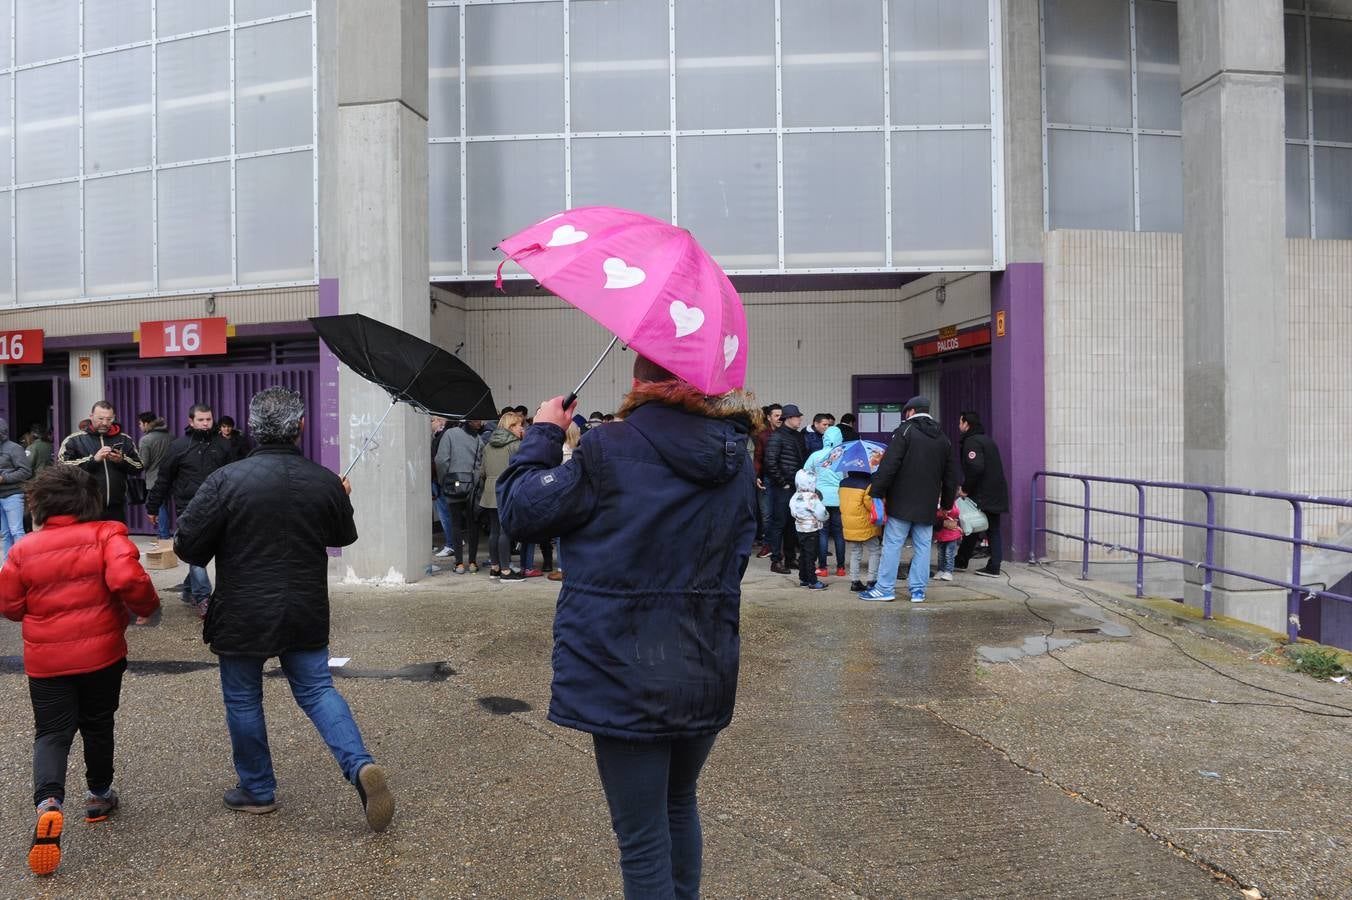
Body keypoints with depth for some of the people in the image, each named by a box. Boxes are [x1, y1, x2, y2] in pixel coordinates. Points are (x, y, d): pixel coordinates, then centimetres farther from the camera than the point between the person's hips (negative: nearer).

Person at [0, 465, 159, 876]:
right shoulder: (106, 535, -11)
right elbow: (127, 579, -26)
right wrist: (148, 605, -7)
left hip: (45, 660, 1)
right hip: (101, 653, -1)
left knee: (51, 733, 5)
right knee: (97, 725, 17)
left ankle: (48, 803, -18)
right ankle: (99, 796, 31)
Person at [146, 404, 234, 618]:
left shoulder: (223, 445, 7)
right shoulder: (179, 447, 0)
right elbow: (163, 480, 5)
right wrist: (153, 508, 7)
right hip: (189, 509, -3)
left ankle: (190, 591, 26)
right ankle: (203, 598, -8)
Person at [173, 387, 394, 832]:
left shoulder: (227, 480, -16)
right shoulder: (326, 482, -5)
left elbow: (187, 545, -12)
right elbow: (344, 537, 11)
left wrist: (226, 550, 9)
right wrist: (343, 499, 30)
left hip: (242, 615, -3)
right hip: (306, 613, 3)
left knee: (243, 700, 15)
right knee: (317, 690, 12)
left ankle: (257, 790, 28)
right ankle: (360, 765, -5)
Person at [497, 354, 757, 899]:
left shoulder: (609, 450, -15)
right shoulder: (735, 459, 2)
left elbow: (521, 509, -6)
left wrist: (543, 434, 7)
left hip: (624, 674, -5)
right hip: (707, 671, 6)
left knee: (643, 841, 7)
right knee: (680, 804, 27)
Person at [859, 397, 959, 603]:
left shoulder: (905, 431, -7)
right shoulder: (943, 439, 14)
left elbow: (889, 465, -15)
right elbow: (951, 476, 18)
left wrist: (876, 491, -12)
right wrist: (947, 503, 25)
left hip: (902, 503, -5)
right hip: (927, 506, 5)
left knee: (892, 545, -1)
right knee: (922, 547, 9)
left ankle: (885, 588, 2)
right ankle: (918, 590, 10)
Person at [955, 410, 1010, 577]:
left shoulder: (972, 441, -12)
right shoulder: (987, 440, 19)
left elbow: (976, 468, -26)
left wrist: (966, 489, -14)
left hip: (981, 495, -9)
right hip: (996, 494, 9)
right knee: (993, 531, 8)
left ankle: (961, 561, 13)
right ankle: (993, 567, 8)